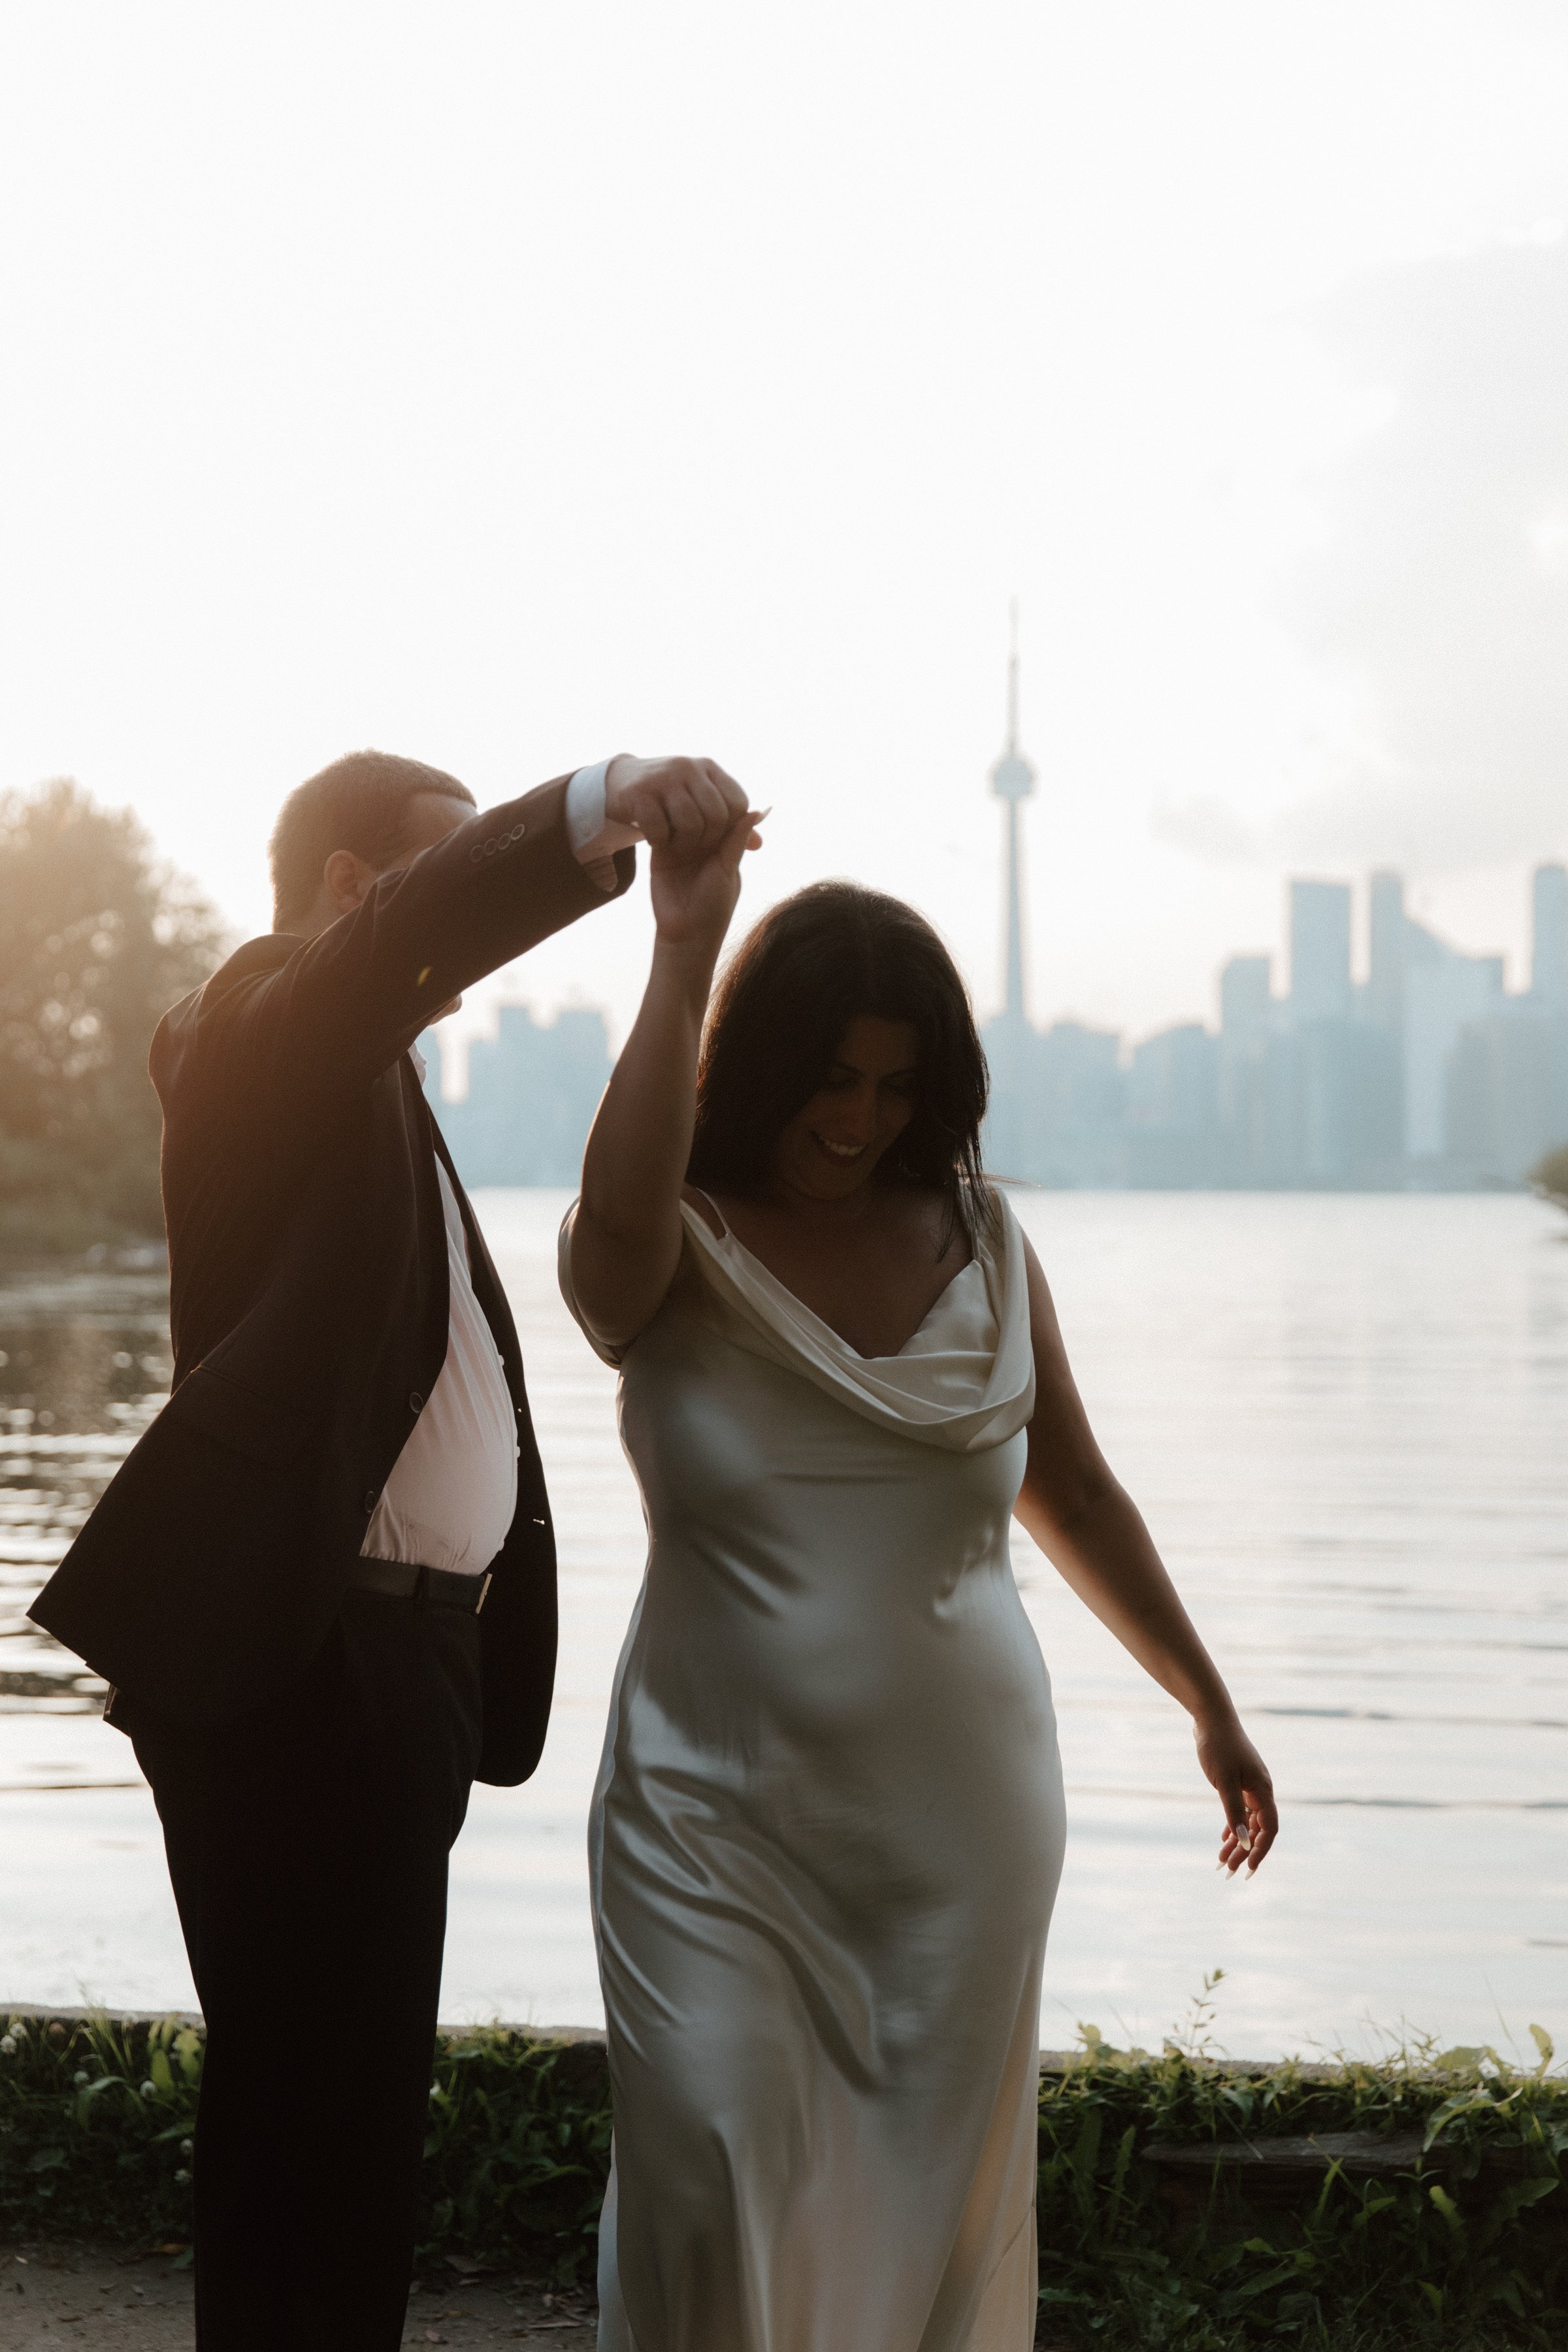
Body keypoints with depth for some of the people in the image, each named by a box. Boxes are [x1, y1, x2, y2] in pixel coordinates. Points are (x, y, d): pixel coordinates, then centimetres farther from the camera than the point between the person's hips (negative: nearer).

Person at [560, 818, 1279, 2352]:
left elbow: (1073, 1494, 15)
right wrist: (683, 952, -31)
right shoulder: (673, 1259, -3)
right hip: (721, 1810, -2)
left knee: (937, 2187, 7)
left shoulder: (978, 1242, 6)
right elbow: (616, 1206, -30)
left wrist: (1205, 1701, 18)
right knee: (715, 2180, -6)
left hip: (958, 1809, 3)